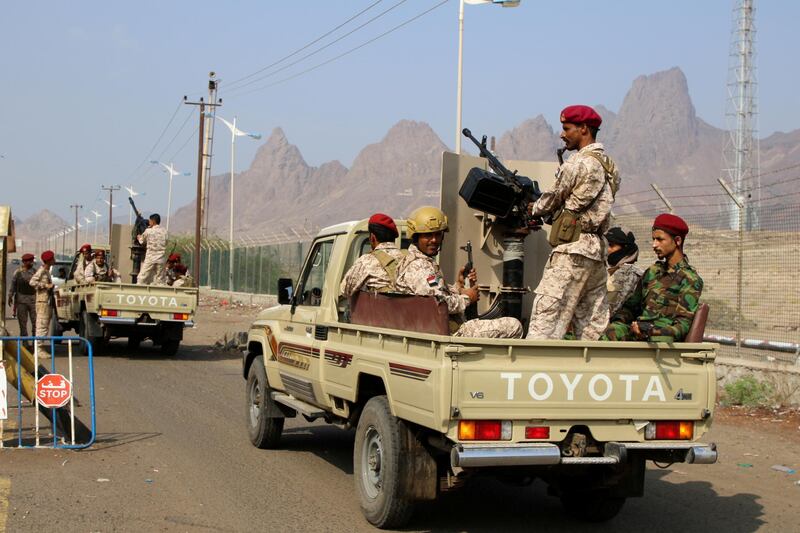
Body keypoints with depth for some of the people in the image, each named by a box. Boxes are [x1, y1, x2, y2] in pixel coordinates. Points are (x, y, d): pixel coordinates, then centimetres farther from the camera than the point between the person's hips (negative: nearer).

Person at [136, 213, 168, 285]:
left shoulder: (148, 231, -4)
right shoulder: (164, 231, 5)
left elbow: (142, 241, 10)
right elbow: (165, 243, 11)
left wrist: (138, 237, 31)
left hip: (150, 258, -3)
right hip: (160, 259, 3)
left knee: (142, 279, 2)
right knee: (160, 279, 5)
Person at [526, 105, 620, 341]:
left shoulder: (578, 163, -11)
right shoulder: (608, 164, 16)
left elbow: (554, 199, -1)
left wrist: (534, 209, 19)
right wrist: (544, 210, 21)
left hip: (572, 250, -9)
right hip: (597, 250, 9)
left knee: (547, 315, -9)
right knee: (594, 321, 8)